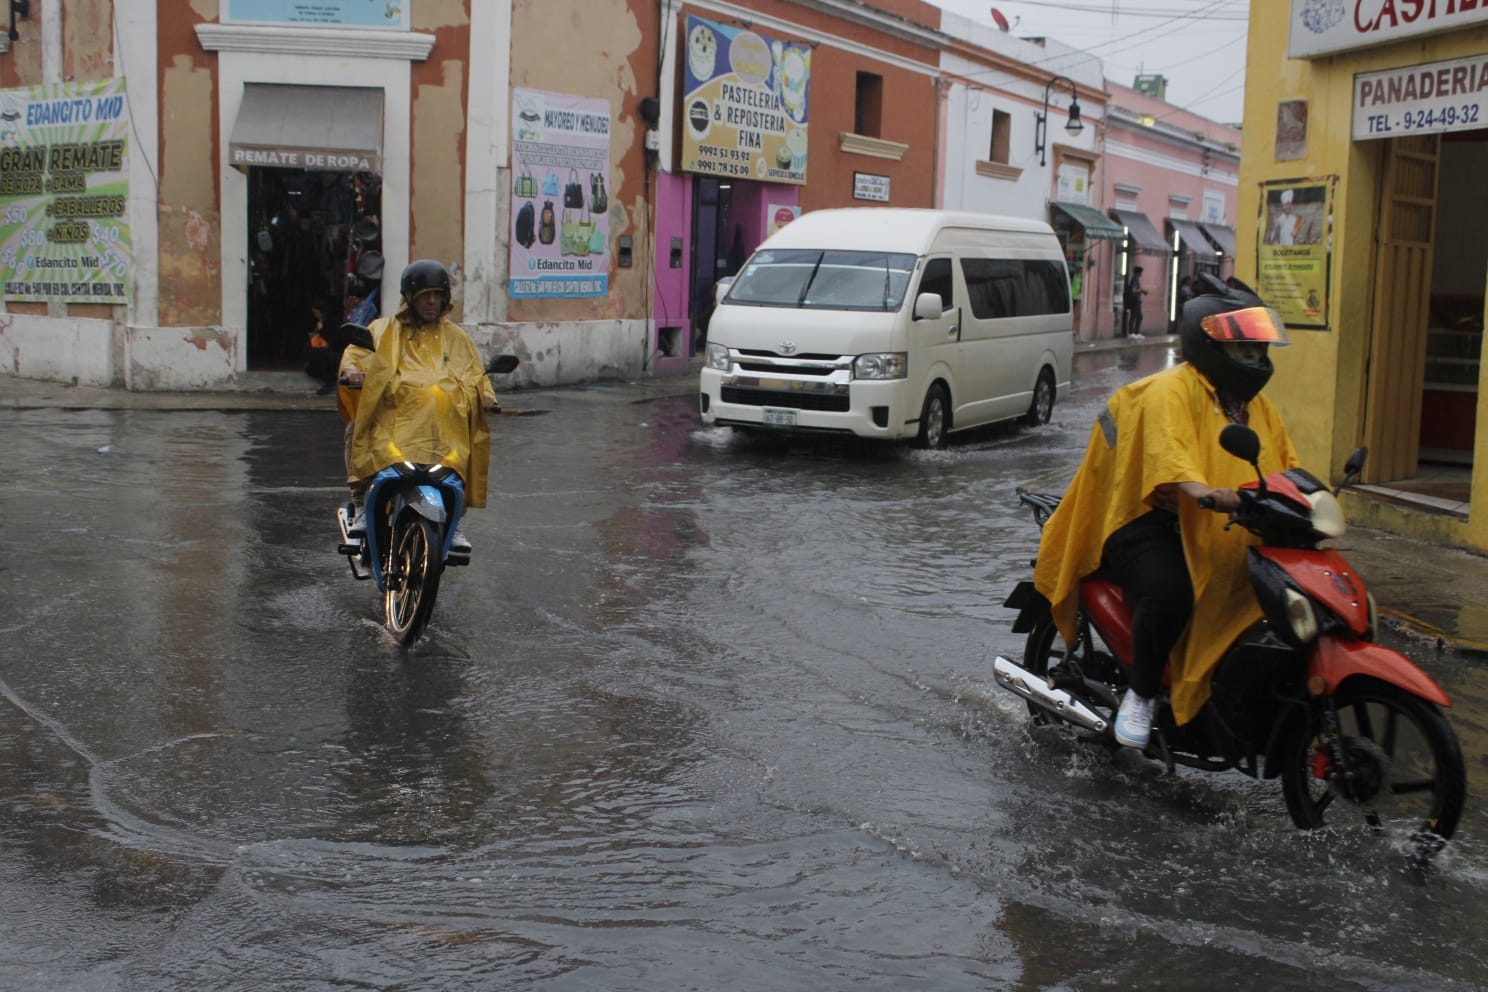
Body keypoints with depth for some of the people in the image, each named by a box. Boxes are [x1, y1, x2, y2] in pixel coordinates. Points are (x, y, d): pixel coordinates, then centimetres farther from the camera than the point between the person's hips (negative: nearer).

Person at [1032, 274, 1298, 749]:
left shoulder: (1256, 405, 19)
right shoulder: (1171, 390, -9)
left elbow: (1285, 466, 20)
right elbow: (1168, 449, -28)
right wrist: (1204, 493, -47)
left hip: (1220, 536, 8)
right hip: (1150, 524, -8)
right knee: (1169, 592, -35)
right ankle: (1141, 694, -12)